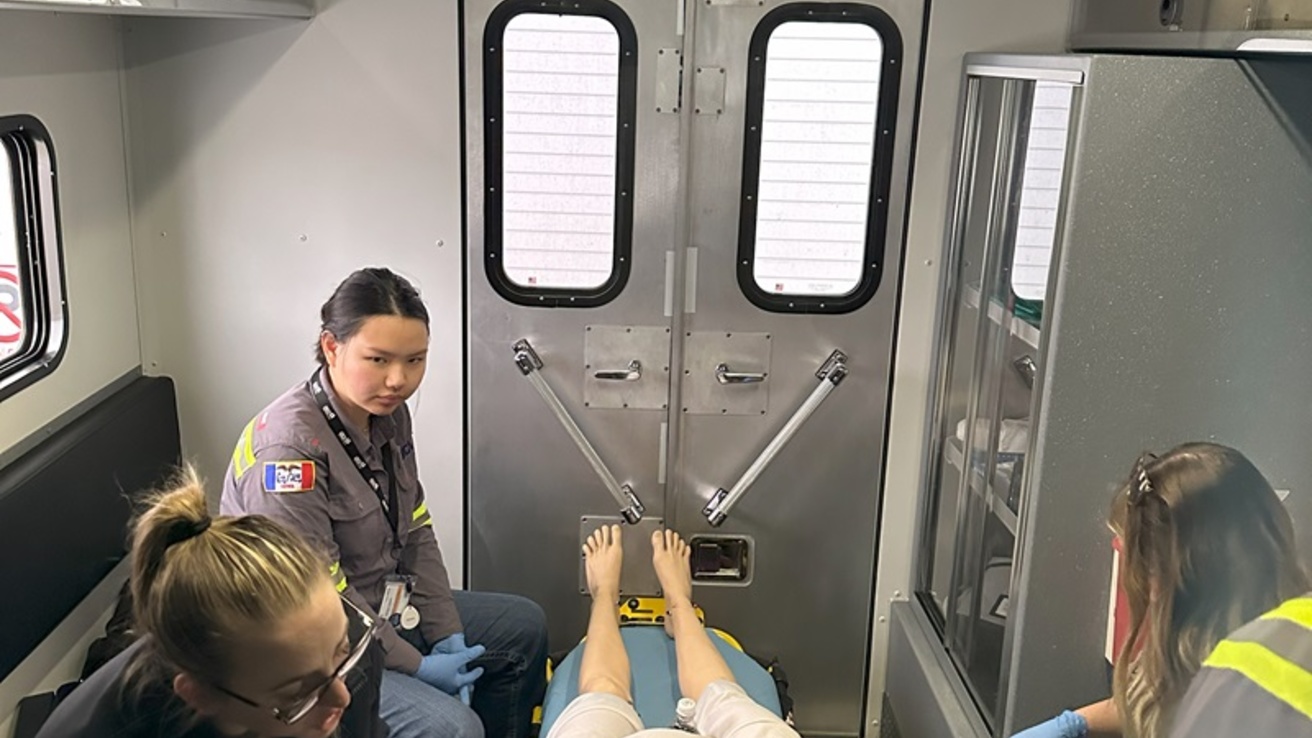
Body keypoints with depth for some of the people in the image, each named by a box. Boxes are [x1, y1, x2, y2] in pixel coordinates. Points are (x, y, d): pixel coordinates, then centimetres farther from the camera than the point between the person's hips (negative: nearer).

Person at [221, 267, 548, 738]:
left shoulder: (388, 414, -2)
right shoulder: (288, 447, -27)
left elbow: (415, 533, 5)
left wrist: (447, 635, -2)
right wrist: (417, 667, -19)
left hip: (381, 608, 9)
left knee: (524, 627, 15)